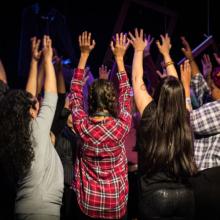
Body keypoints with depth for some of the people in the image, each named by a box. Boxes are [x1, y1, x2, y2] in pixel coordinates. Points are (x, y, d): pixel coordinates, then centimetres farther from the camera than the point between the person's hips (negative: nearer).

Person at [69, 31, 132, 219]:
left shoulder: (82, 125, -14)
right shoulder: (121, 126, -15)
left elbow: (75, 92, 2)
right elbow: (125, 94, 2)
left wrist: (84, 55, 6)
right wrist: (119, 58, 9)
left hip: (87, 204, 1)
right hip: (116, 205, 0)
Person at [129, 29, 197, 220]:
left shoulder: (151, 116, -10)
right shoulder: (185, 119, -1)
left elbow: (137, 80, 2)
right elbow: (176, 86, 15)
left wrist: (139, 50, 16)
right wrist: (166, 53, 27)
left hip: (154, 196, -3)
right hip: (185, 195, 4)